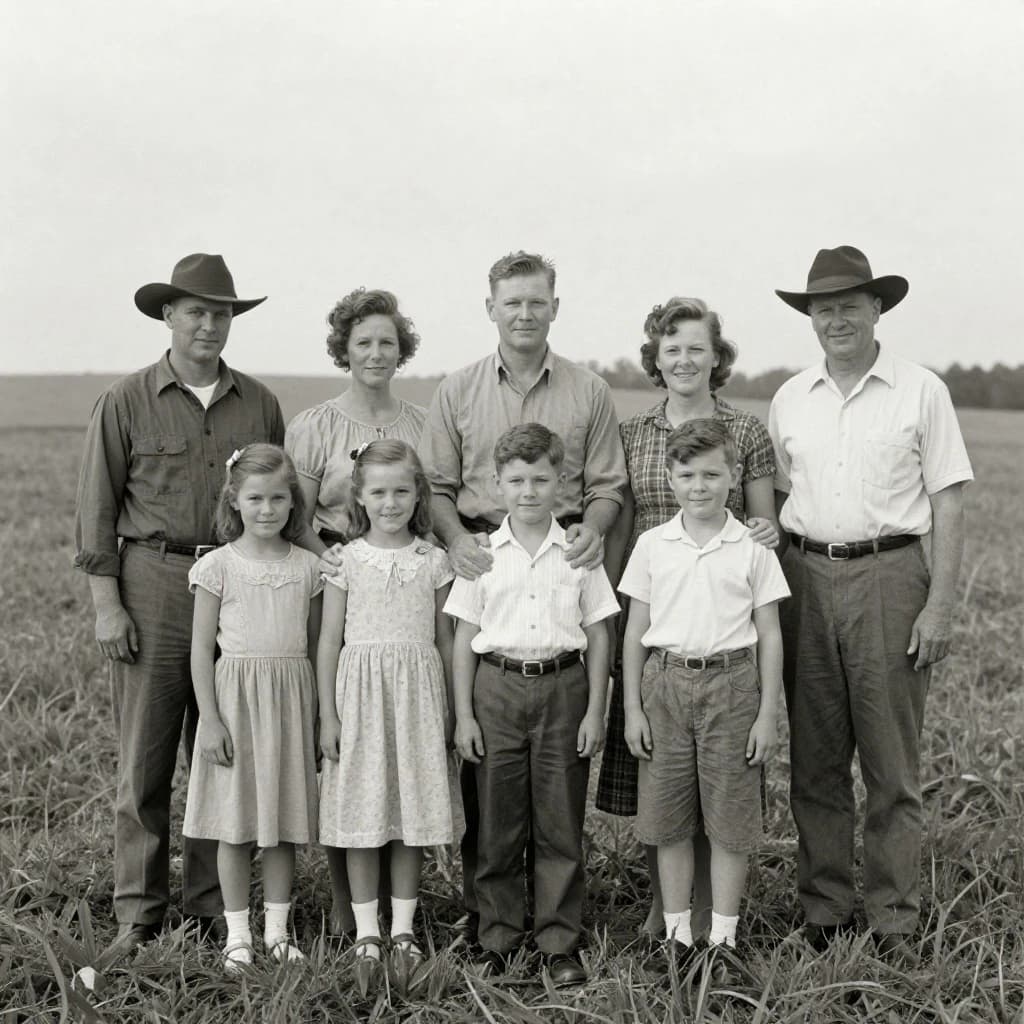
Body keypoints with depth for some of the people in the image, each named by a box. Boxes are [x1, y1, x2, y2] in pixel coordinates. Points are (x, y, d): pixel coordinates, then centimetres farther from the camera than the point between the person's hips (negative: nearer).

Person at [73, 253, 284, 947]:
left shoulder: (259, 404, 10)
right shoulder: (127, 402, 2)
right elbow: (97, 508, 2)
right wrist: (107, 604, -4)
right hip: (153, 584, -2)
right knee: (144, 756, 1)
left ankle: (215, 902, 17)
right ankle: (139, 909, 11)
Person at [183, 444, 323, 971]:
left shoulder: (307, 567, 4)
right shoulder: (218, 566, -4)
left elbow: (314, 646, 10)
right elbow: (202, 650, -3)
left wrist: (317, 718, 8)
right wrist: (210, 718, -9)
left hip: (291, 697, 2)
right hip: (236, 695, -2)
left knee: (284, 820, 8)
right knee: (235, 826, 4)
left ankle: (276, 929, 19)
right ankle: (237, 933, 15)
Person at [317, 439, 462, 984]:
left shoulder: (433, 561, 4)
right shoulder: (346, 561, 0)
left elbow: (444, 640, 9)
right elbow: (330, 641, 1)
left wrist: (449, 710, 7)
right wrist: (328, 714, -3)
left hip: (419, 694, 1)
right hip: (361, 690, -1)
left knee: (413, 814, 6)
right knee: (362, 815, 1)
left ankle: (403, 927, 17)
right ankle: (366, 930, 12)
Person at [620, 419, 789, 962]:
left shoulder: (752, 550, 0)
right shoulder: (652, 545, 3)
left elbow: (769, 635, 3)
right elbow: (635, 631, 7)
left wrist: (767, 713, -1)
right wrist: (632, 709, 3)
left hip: (731, 681, -1)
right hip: (666, 681, 1)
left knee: (730, 819, 3)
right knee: (668, 818, 6)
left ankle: (723, 933, 15)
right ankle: (677, 931, 19)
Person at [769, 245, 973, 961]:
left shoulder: (921, 392, 0)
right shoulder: (790, 400, 10)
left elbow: (949, 505, -2)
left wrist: (940, 605, -9)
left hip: (888, 577, -3)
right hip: (806, 577, 3)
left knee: (892, 763, 1)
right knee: (814, 760, 8)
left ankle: (895, 919, 11)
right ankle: (824, 907, 20)